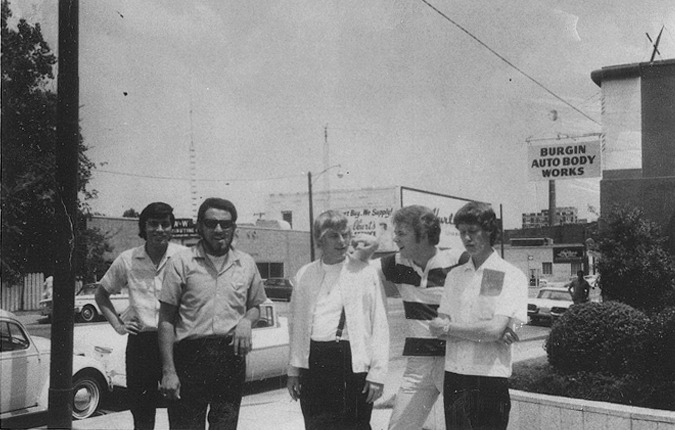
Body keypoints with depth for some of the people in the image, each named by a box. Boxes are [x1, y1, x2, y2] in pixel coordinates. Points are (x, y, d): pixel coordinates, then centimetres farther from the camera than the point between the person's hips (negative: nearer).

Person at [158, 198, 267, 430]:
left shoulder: (246, 264, 9)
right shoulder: (182, 262, 0)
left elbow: (255, 306, 23)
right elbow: (166, 320, -1)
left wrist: (246, 321, -2)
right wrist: (168, 370, -8)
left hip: (231, 356, 3)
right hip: (190, 356, -3)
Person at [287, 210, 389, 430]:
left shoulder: (365, 273, 1)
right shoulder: (305, 275, 11)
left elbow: (380, 327, -1)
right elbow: (296, 325, 14)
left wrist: (377, 374, -7)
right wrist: (293, 370, 10)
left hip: (353, 362, -3)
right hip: (313, 361, 3)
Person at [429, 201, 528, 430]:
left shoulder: (511, 275, -3)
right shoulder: (455, 275, 12)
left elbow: (495, 329, -14)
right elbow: (438, 327, 5)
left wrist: (449, 327, -6)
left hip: (490, 379, -4)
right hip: (454, 376, 4)